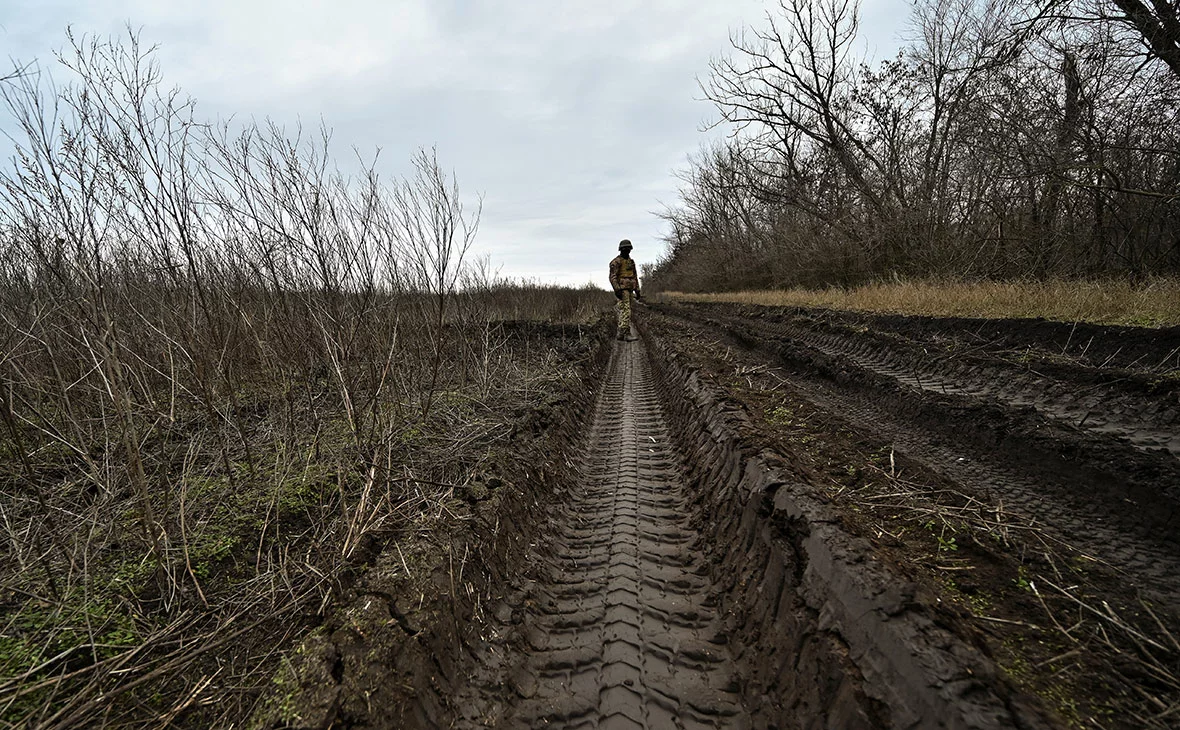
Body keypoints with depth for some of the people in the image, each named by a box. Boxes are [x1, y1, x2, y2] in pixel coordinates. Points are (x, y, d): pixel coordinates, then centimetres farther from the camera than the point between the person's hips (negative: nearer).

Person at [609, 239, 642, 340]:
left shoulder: (631, 261, 17)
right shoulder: (616, 262, -7)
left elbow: (635, 277, 20)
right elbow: (612, 277, -15)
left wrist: (637, 291, 16)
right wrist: (617, 290, -26)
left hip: (629, 290, 8)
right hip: (621, 289, -8)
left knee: (624, 311, 9)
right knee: (626, 311, -16)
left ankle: (621, 334, 13)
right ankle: (626, 333, -20)